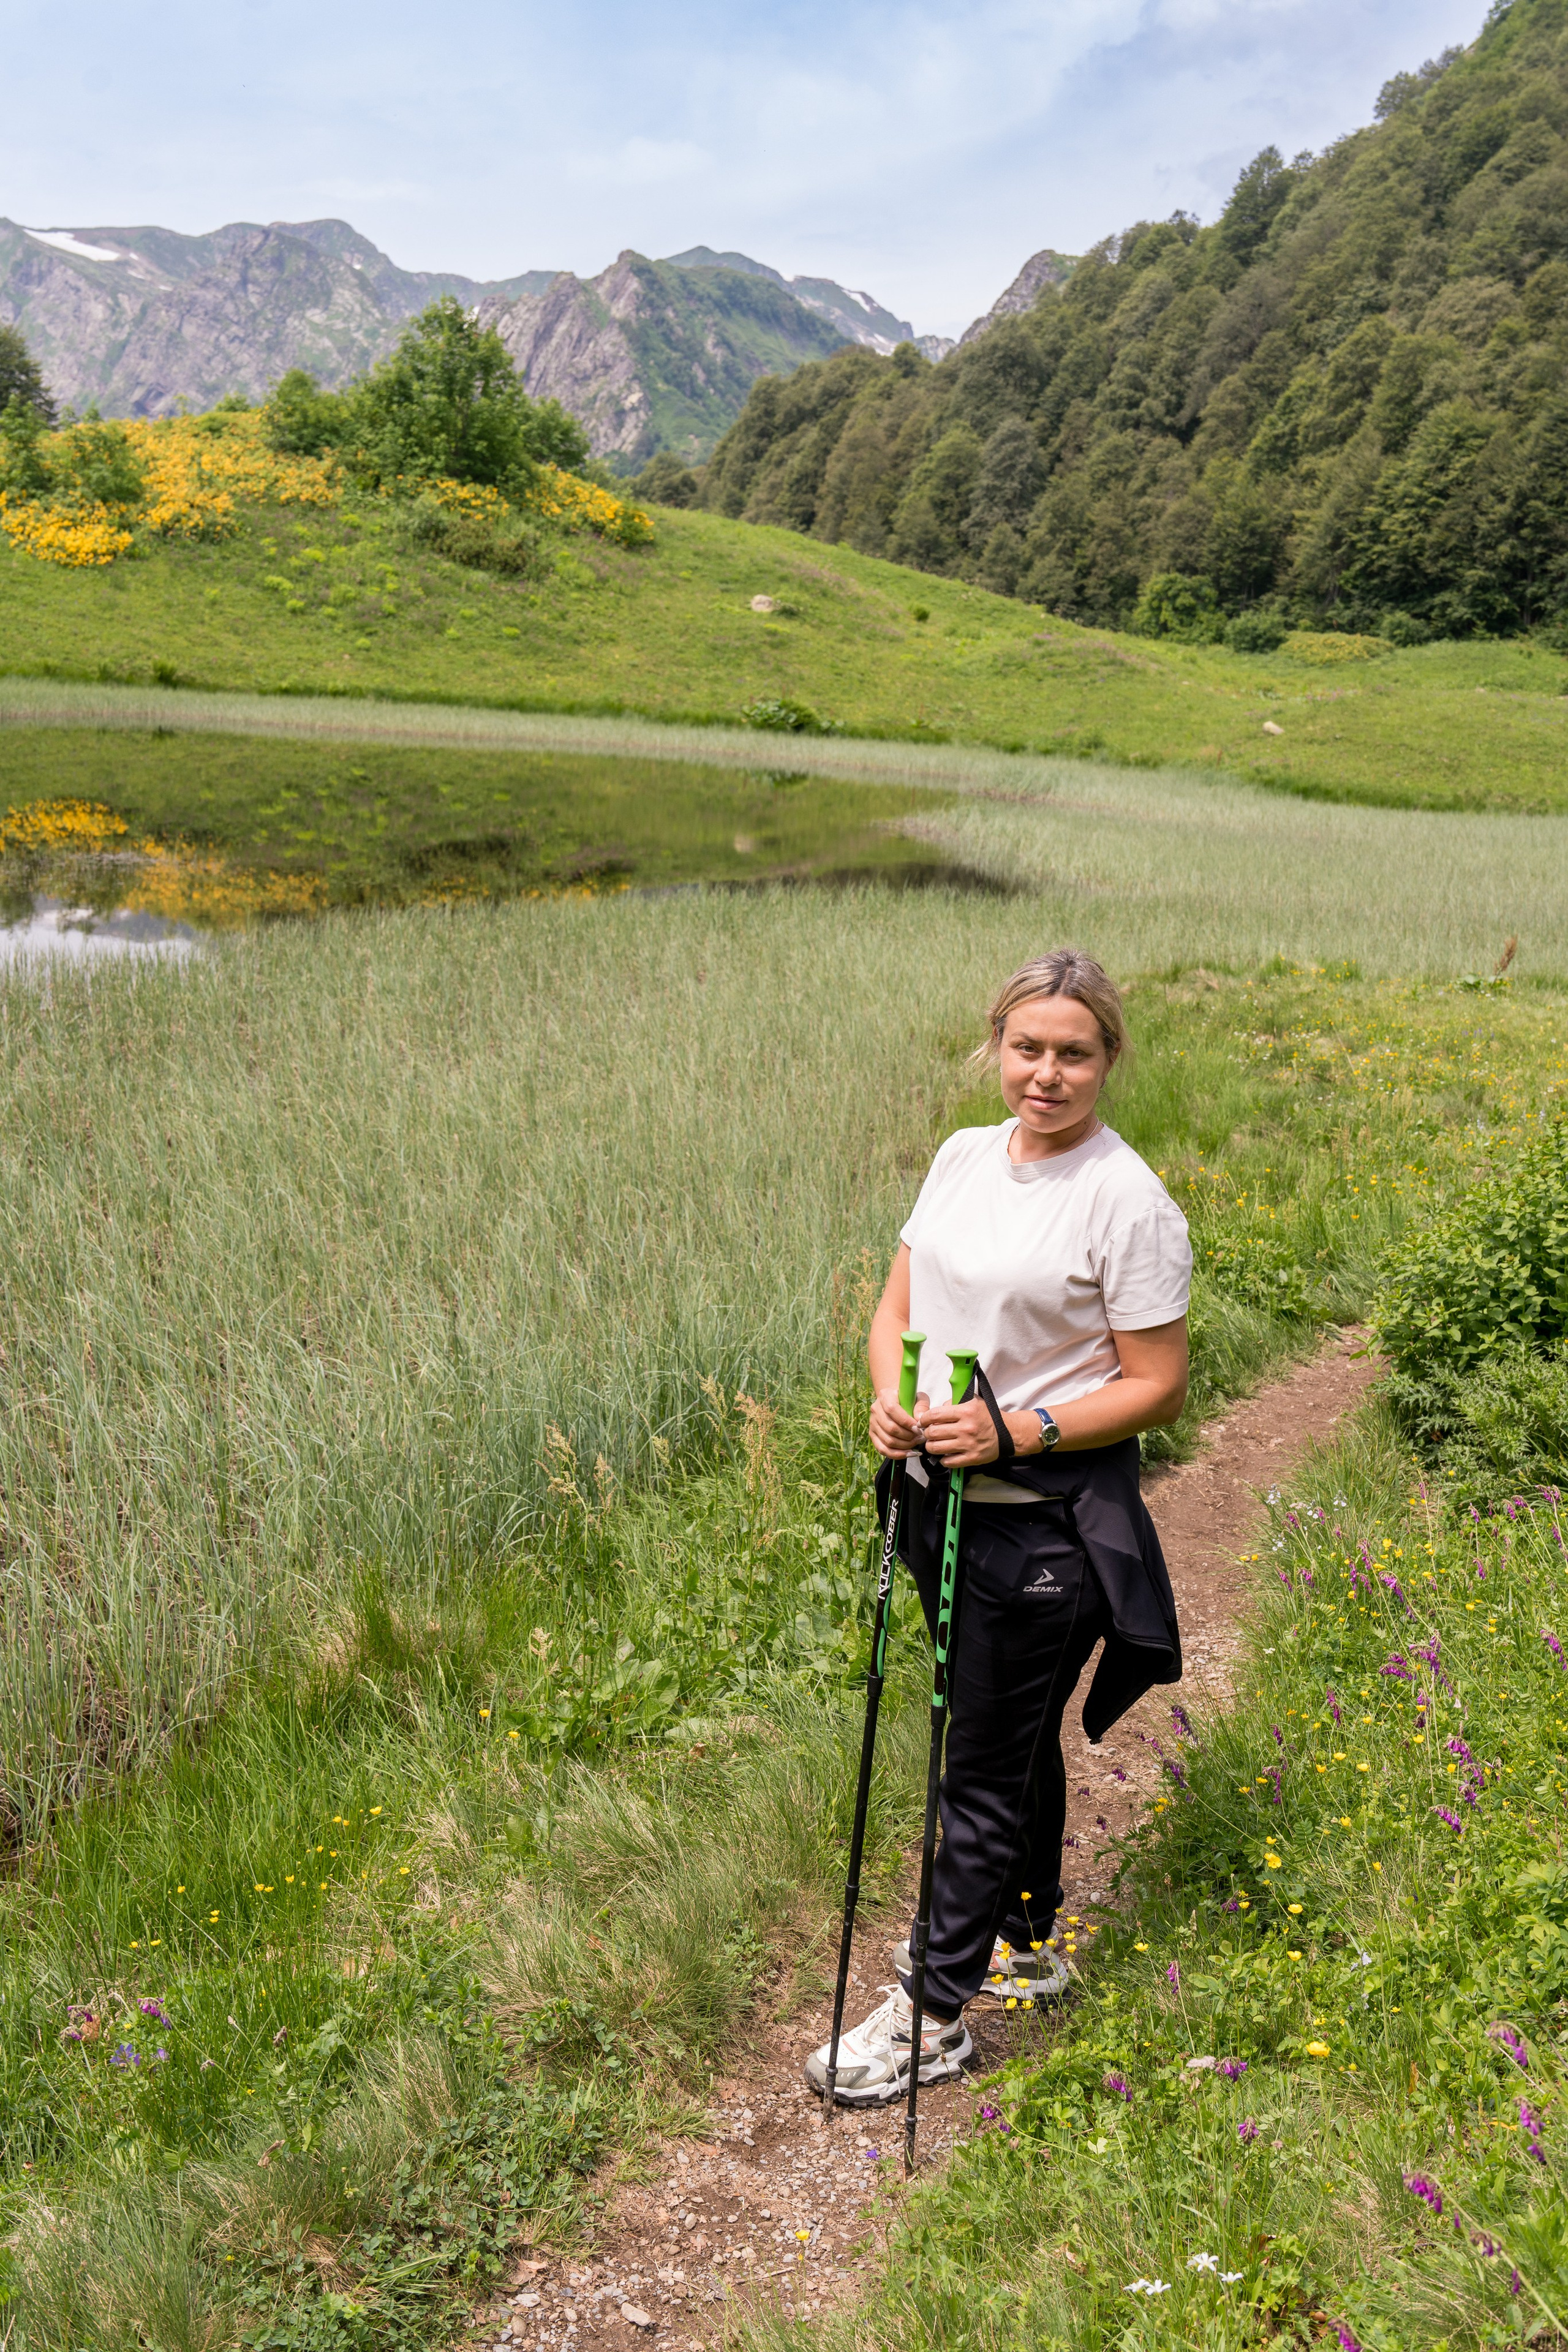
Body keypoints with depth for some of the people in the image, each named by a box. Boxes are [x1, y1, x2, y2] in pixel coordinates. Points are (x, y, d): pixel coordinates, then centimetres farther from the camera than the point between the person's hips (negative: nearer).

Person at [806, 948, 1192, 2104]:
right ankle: (1026, 1944, 42)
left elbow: (1159, 1388, -13)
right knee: (1012, 1737, 23)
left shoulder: (1129, 1202, -16)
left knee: (985, 1765, 4)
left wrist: (1017, 1431, -23)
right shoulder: (964, 1156, 5)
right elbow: (898, 1306, 11)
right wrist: (892, 1399, -9)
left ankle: (934, 2015, 18)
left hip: (1045, 1520, -7)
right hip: (944, 1498, 7)